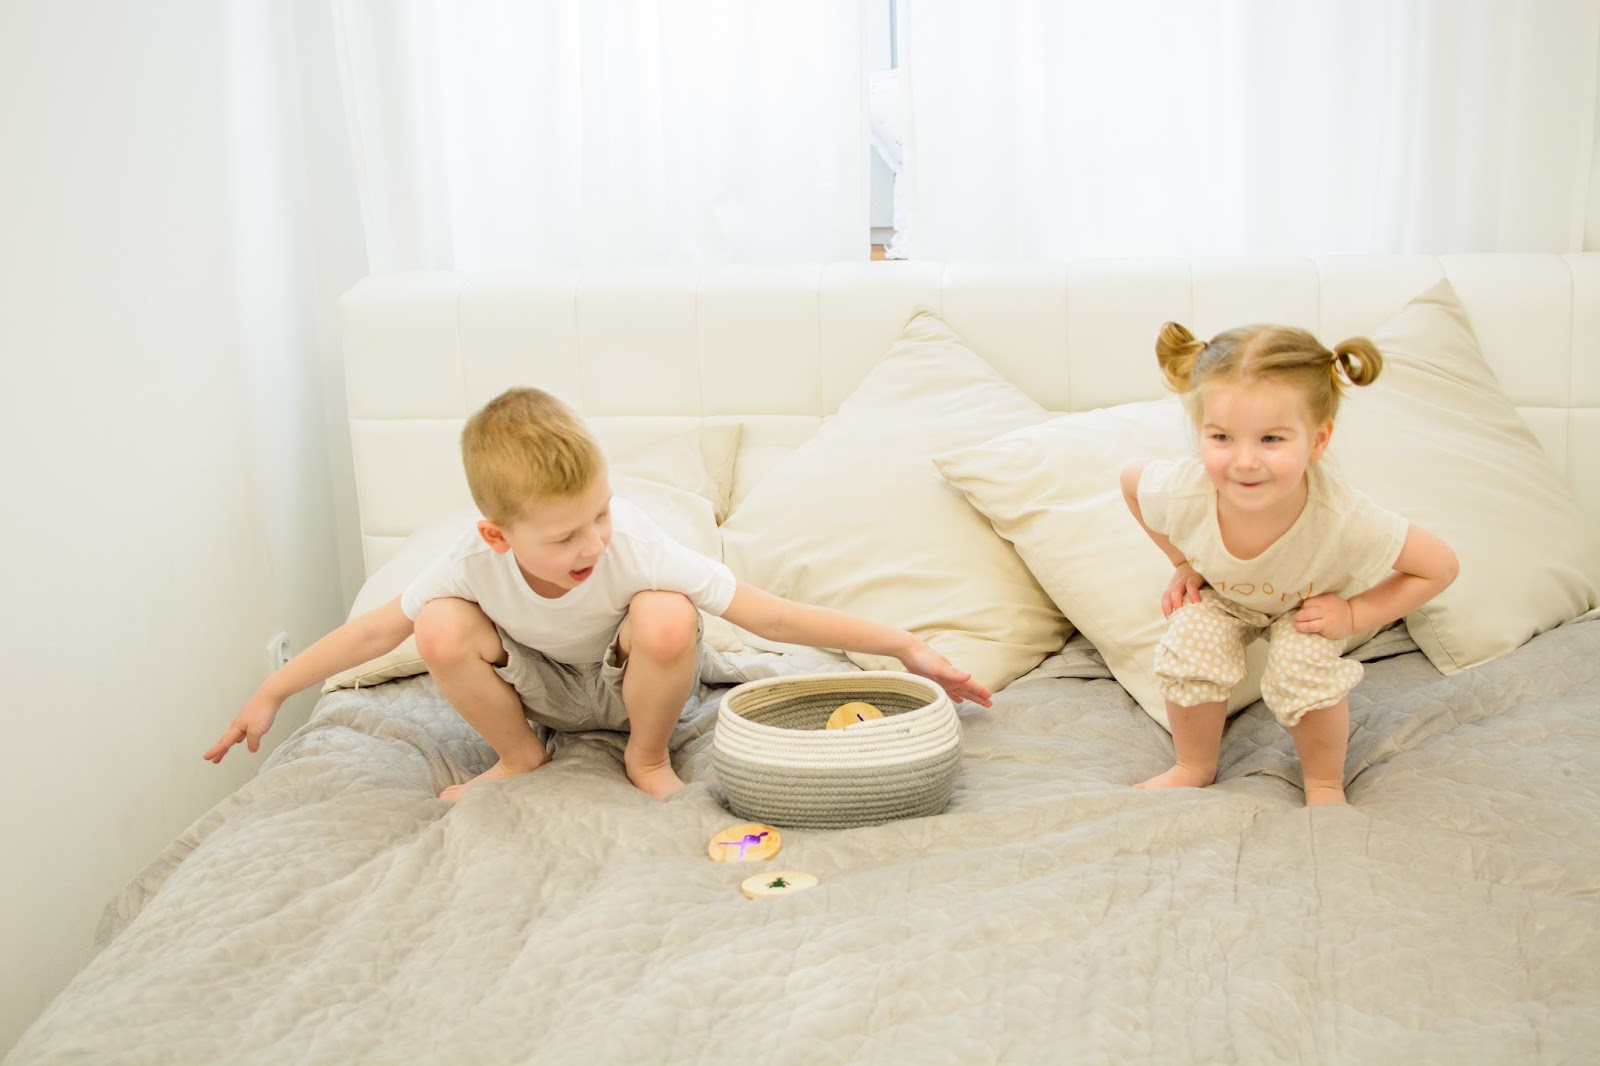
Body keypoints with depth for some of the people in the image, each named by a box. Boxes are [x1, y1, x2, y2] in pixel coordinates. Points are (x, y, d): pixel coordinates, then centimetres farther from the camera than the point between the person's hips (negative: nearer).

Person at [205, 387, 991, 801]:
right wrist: (271, 694, -9)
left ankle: (648, 756, -7)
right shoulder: (475, 564, -29)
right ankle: (519, 755, 0)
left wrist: (906, 647, -37)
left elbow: (771, 615, -36)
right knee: (439, 628, -28)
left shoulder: (634, 548, -36)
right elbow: (376, 629, -13)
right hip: (542, 687, 2)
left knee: (667, 619, -37)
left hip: (627, 683, -1)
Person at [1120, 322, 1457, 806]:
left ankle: (1325, 782, 6)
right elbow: (1131, 479, -12)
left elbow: (1441, 567, -27)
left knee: (1302, 670, -25)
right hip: (1220, 593, 2)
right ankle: (1195, 767, 12)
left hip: (1307, 603, -2)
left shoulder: (1343, 519, -44)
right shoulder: (1182, 494, -40)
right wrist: (1183, 565, -9)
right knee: (1189, 651, -19)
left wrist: (1354, 615, -27)